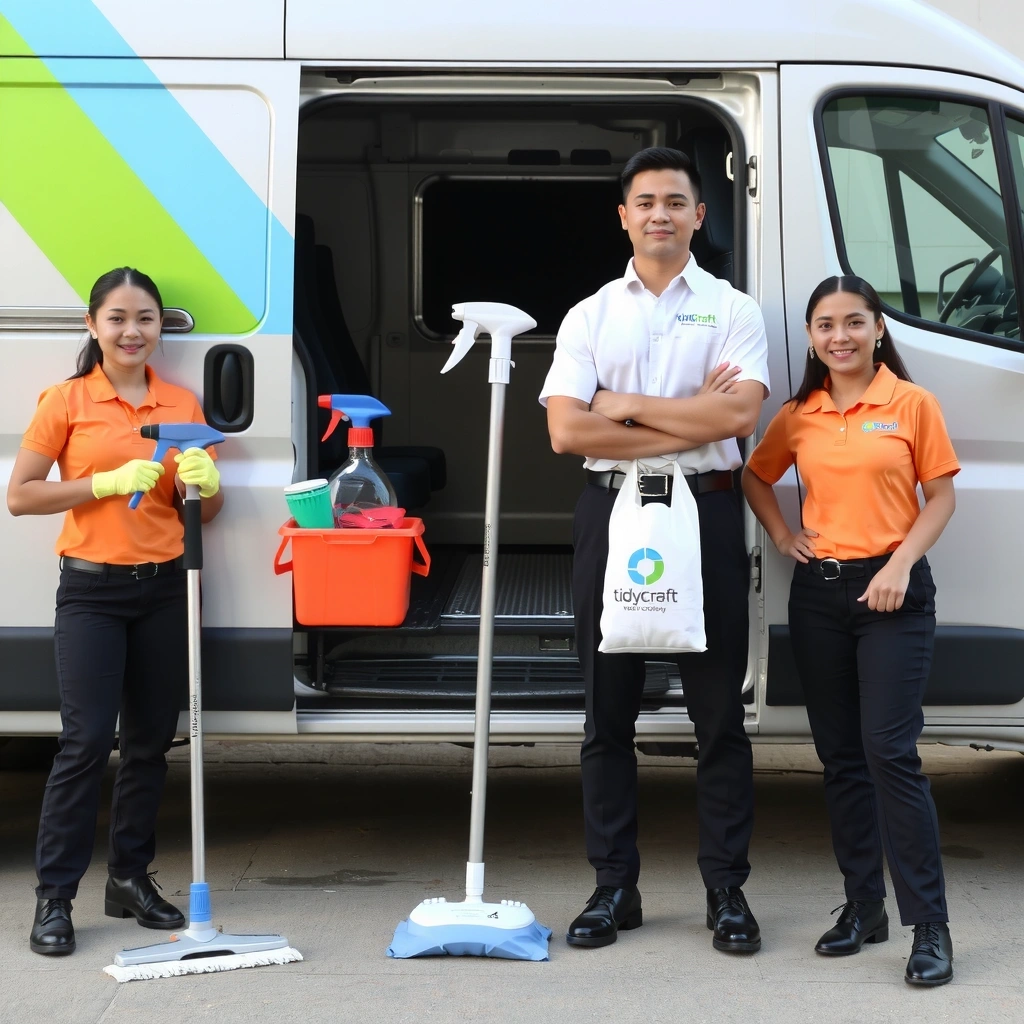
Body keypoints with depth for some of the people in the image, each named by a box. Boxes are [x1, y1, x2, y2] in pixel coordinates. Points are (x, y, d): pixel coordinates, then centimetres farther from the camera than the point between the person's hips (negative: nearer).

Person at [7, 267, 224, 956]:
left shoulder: (183, 405, 8)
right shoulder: (67, 402, -3)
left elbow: (208, 509, 14)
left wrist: (204, 482, -10)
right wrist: (110, 482, -14)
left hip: (163, 589, 4)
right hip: (92, 590, -4)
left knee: (151, 740, 9)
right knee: (87, 740, -9)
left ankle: (131, 876, 23)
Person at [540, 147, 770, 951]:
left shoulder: (733, 310, 5)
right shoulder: (590, 316, 9)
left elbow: (739, 413, -12)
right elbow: (566, 431, -5)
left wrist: (628, 405, -8)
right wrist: (686, 423, -9)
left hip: (705, 506, -2)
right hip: (612, 508, 2)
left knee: (719, 710, 1)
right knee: (609, 709, 5)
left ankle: (727, 889, 8)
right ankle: (614, 886, 13)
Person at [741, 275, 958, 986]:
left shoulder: (912, 404, -2)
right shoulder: (799, 417, 8)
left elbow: (941, 496, -1)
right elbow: (755, 476, 23)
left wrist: (900, 564, -13)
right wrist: (781, 534, 7)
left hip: (893, 593, -4)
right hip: (819, 592, 4)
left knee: (891, 753, -12)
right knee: (841, 757, 9)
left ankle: (931, 925, -9)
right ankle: (864, 907, 20)